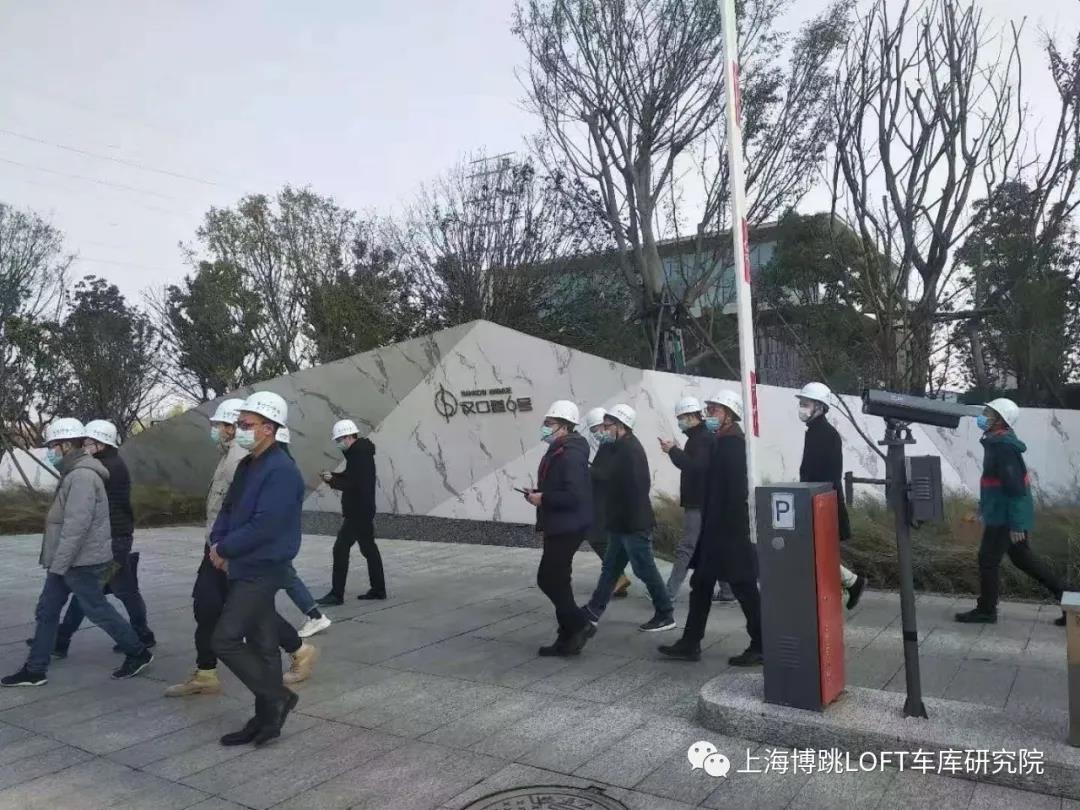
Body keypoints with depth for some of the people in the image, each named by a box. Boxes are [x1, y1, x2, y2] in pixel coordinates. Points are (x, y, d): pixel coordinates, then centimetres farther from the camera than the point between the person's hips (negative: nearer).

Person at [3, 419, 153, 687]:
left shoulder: (82, 476, -20)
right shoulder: (74, 473, 14)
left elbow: (77, 525, -26)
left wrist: (58, 563, -23)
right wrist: (54, 561, 20)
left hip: (82, 563, -10)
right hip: (67, 562, 10)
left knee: (98, 610, 0)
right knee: (46, 612, 12)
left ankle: (138, 654, 12)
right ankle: (35, 670, 20)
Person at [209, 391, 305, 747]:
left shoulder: (281, 471, -20)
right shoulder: (247, 465, 10)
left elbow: (263, 527, -25)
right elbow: (228, 509, 16)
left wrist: (224, 549, -12)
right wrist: (217, 543, -2)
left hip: (262, 571, -9)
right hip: (246, 568, 9)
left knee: (225, 639, -9)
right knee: (261, 644, 14)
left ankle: (277, 696, 6)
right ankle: (267, 717, 24)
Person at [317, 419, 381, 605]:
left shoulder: (360, 455, -19)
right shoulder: (360, 452, 13)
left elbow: (353, 485, -22)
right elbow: (352, 477, 21)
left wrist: (332, 480, -13)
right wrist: (333, 476, 6)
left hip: (358, 512, -11)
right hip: (363, 511, 11)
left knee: (341, 548, -7)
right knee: (369, 549, 14)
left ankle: (337, 594, -2)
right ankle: (378, 589, 21)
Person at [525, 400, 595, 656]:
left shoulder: (571, 455, -19)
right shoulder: (557, 452, 13)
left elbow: (574, 495, -28)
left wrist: (543, 499, -19)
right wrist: (538, 493, 8)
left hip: (567, 527, -11)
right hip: (558, 527, 11)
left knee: (548, 580, -7)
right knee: (557, 581, 14)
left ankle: (580, 625, 4)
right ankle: (568, 637, 22)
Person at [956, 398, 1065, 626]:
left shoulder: (1003, 447, -22)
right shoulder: (998, 442, 9)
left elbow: (1015, 487, -24)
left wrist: (1015, 524, -22)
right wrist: (985, 504, 26)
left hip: (1005, 515, -10)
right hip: (1001, 512, 10)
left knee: (988, 559, 1)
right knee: (1022, 557, 19)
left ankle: (986, 610, 12)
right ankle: (1063, 595, 25)